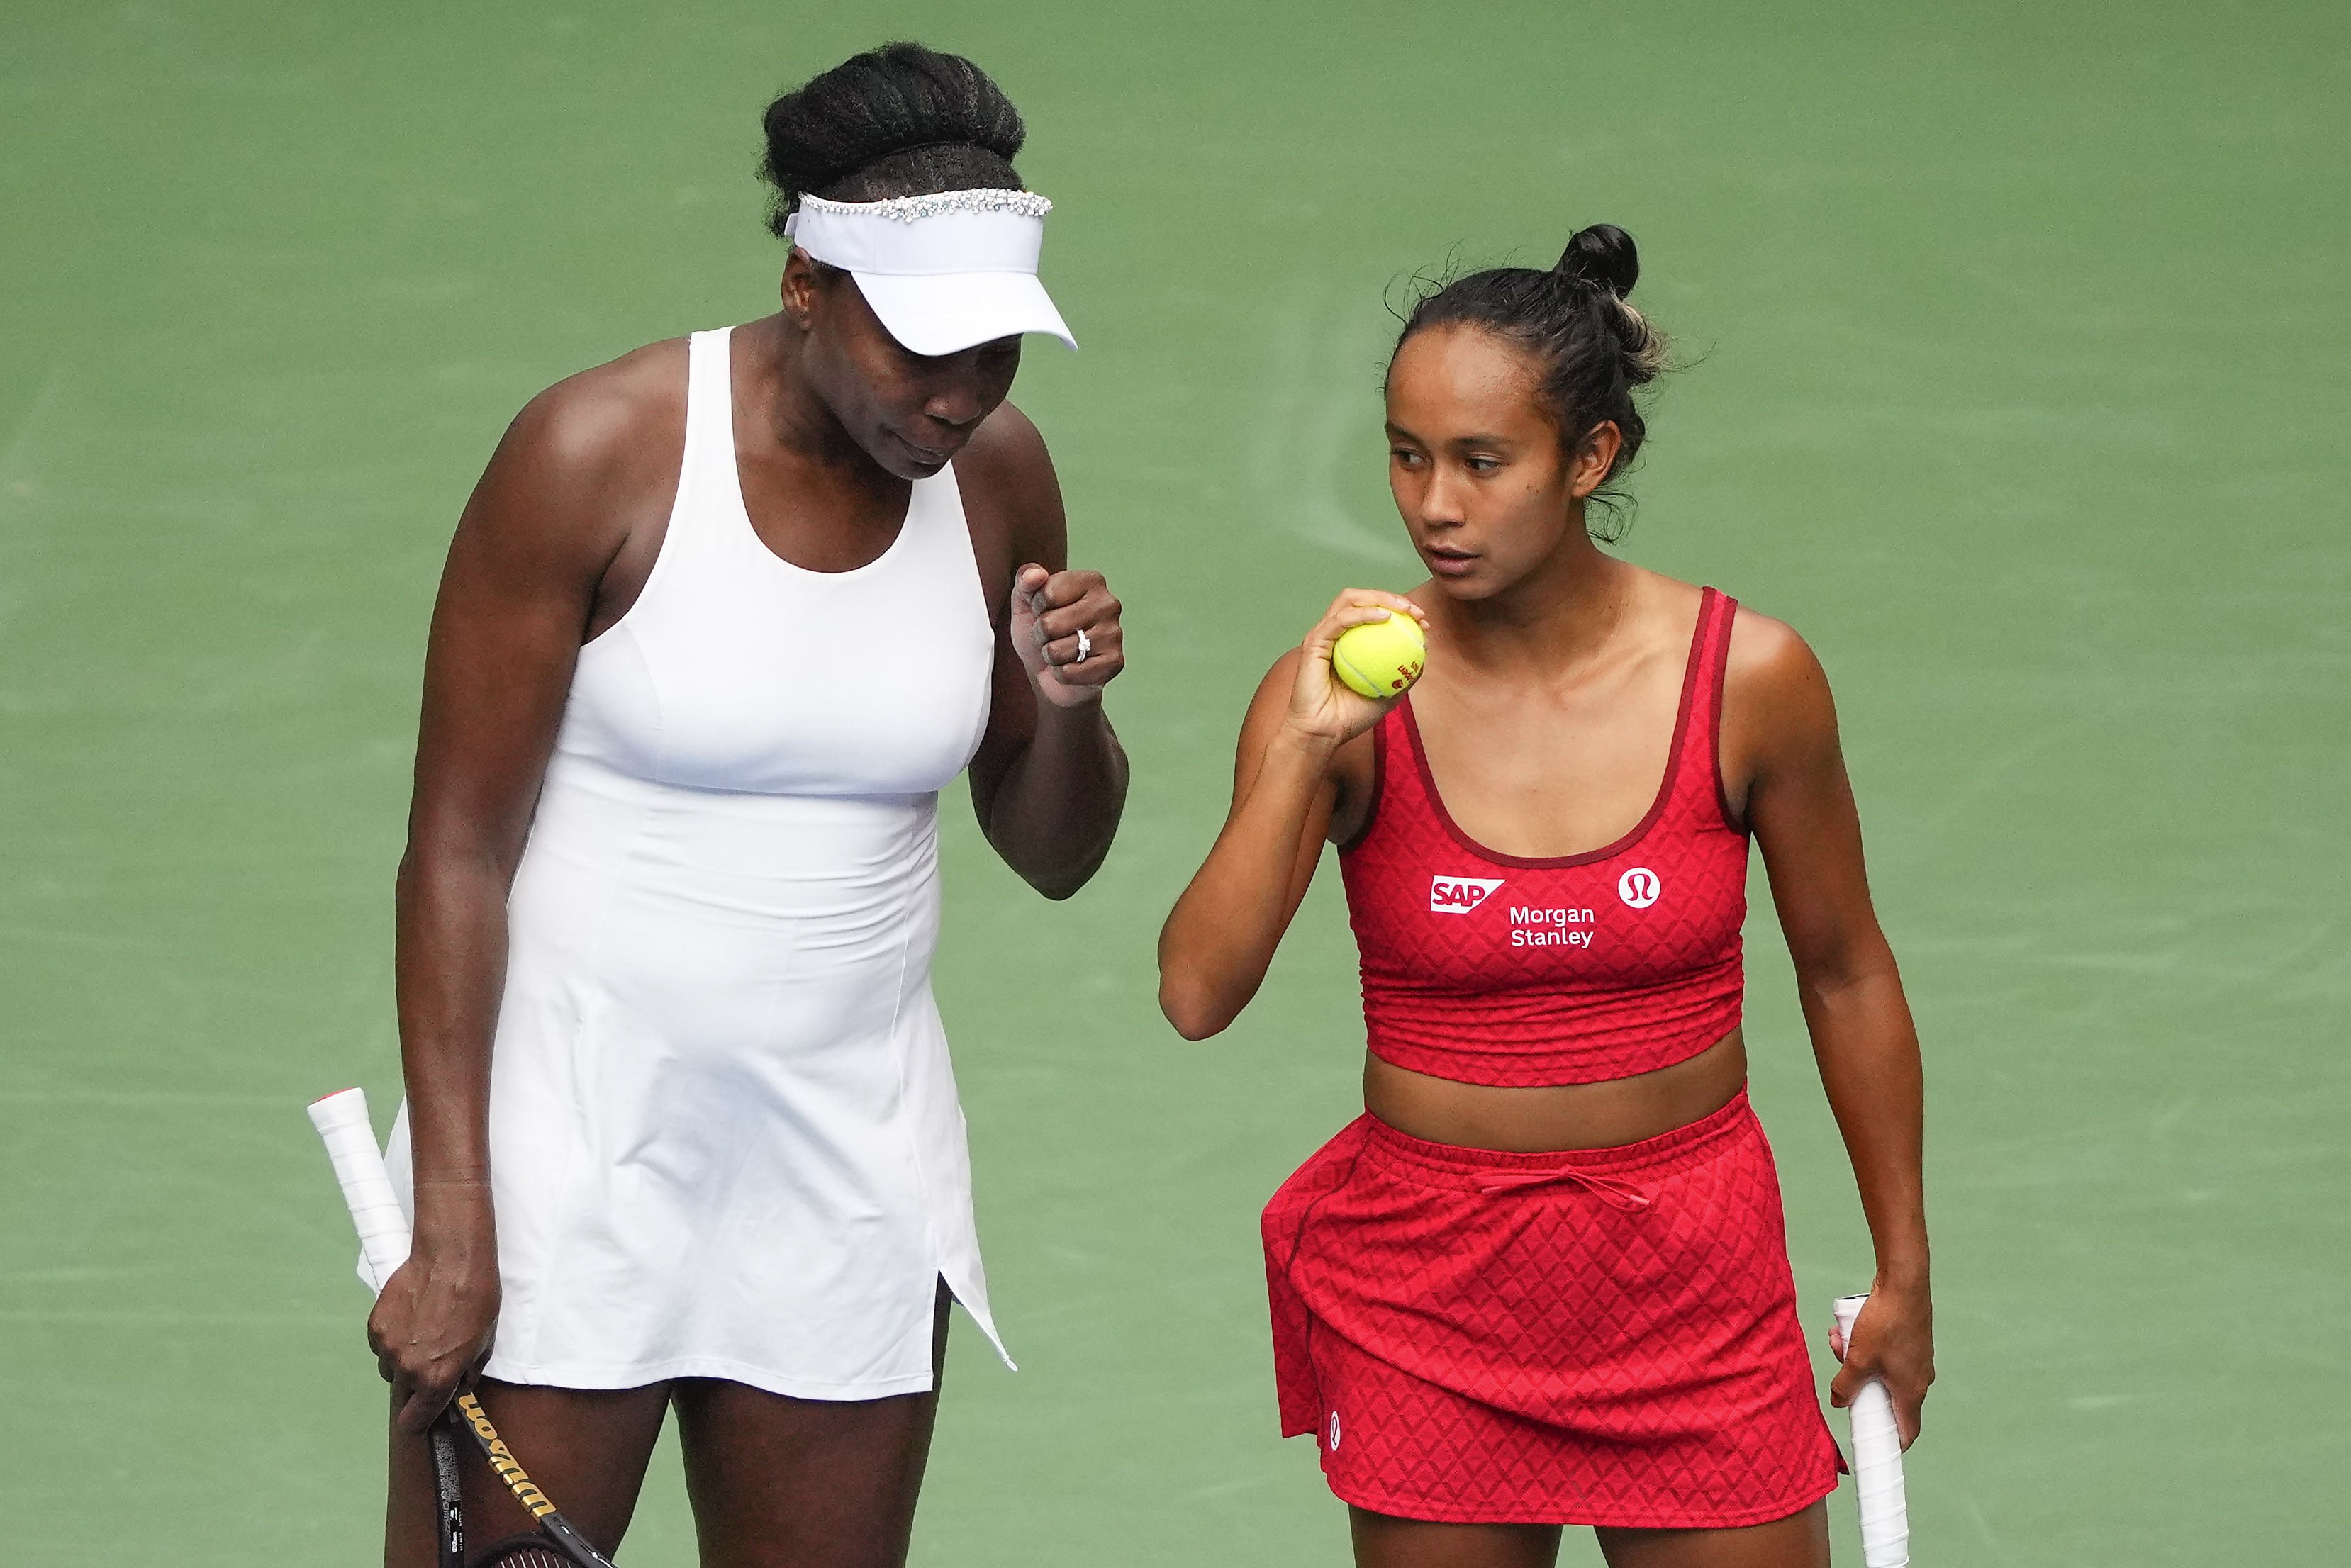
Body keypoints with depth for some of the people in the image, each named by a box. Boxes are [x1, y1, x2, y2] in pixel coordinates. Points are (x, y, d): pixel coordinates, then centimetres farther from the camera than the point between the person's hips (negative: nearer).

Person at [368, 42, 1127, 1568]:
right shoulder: (599, 453, -12)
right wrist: (451, 1225, -14)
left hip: (849, 1158, 5)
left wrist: (1066, 704, -10)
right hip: (570, 1141, -4)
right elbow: (457, 849, -10)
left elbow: (1056, 857, 13)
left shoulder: (995, 472, 2)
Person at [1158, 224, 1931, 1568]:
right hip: (1428, 1288, 0)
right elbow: (1198, 994, -18)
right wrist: (1306, 753, -26)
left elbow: (1846, 976, 4)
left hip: (1693, 1274, 0)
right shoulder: (1344, 696, -9)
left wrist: (1905, 1271, 9)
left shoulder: (1749, 677, -8)